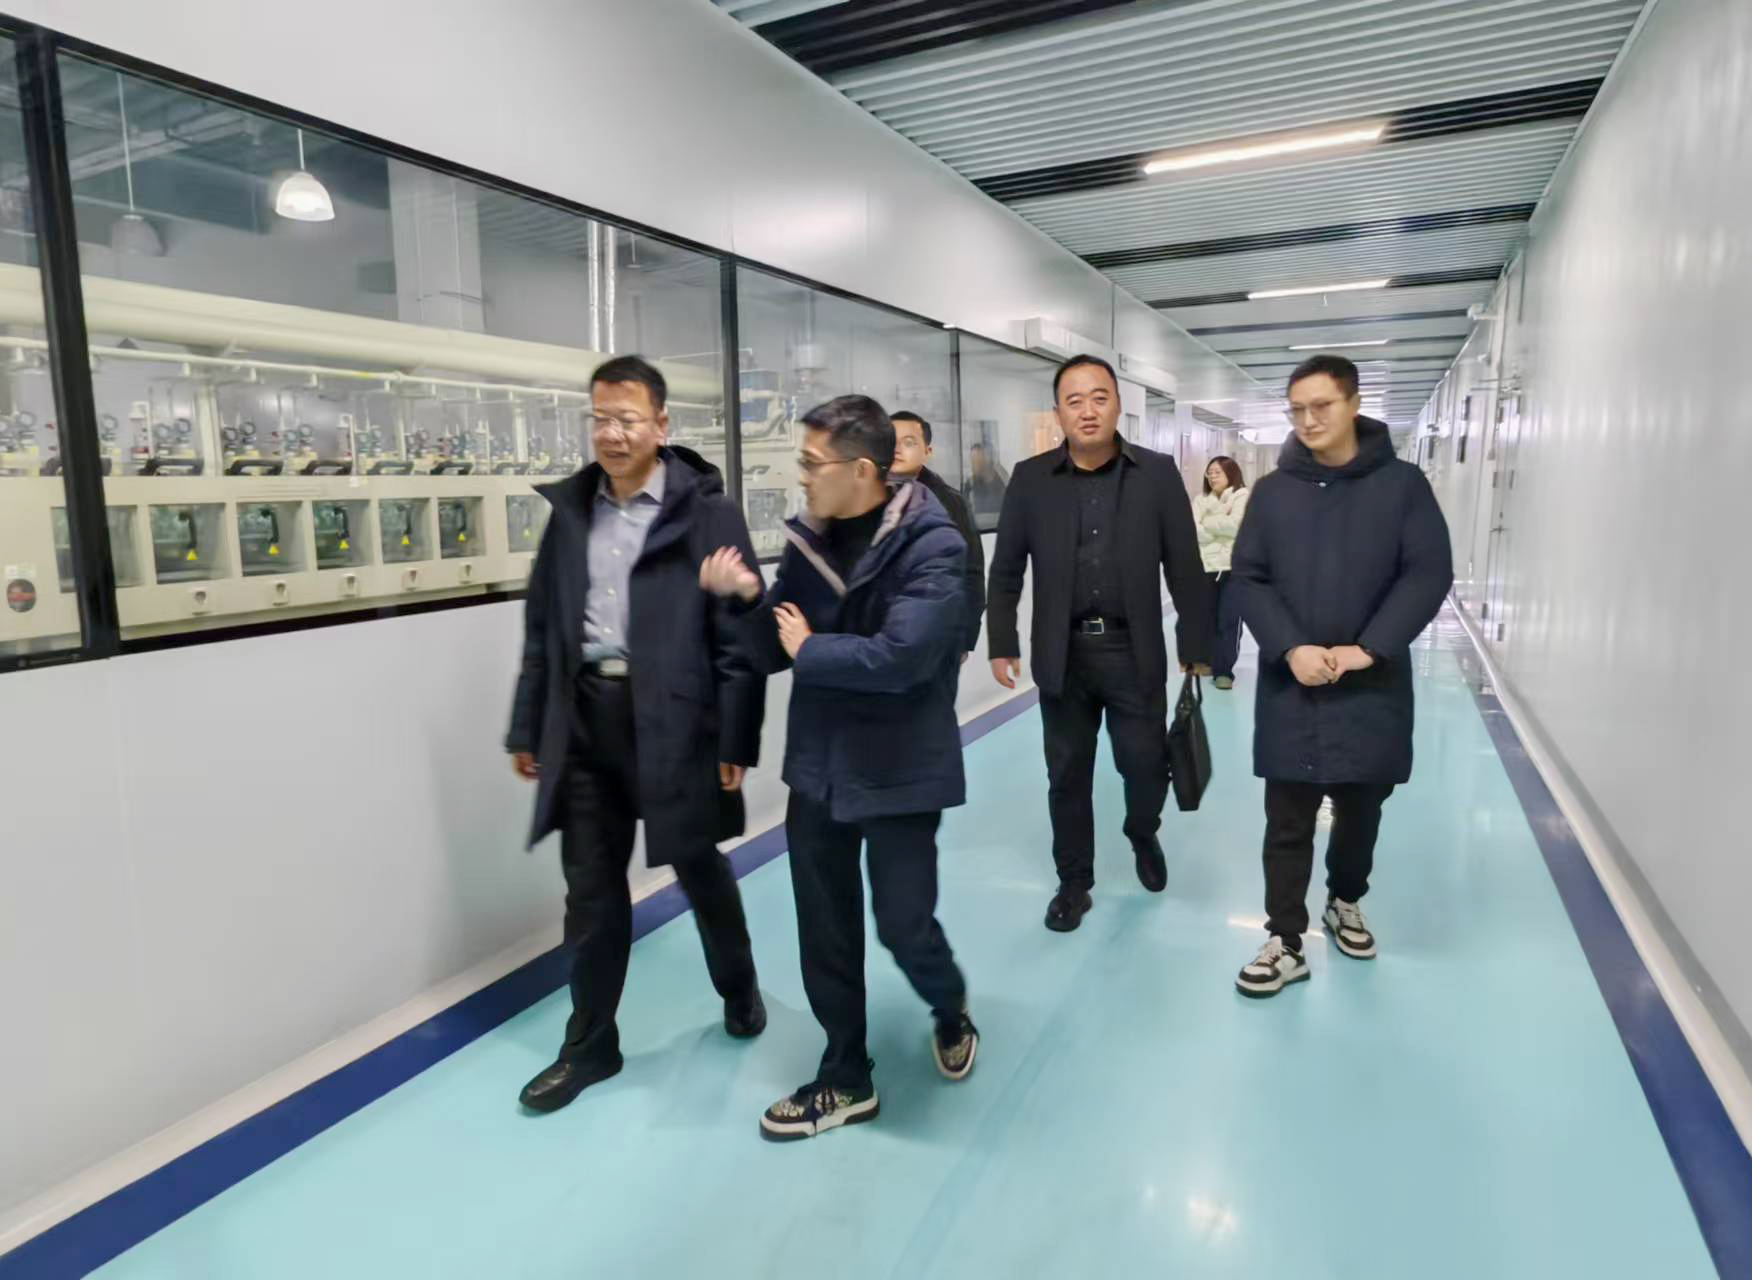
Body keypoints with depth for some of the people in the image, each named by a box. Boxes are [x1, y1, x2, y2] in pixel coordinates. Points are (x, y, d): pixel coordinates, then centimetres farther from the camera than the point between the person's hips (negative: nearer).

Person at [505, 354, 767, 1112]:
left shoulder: (705, 511, -7)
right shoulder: (571, 508, 8)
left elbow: (739, 634, -10)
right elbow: (543, 627, 12)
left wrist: (738, 740, -12)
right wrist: (527, 728, 12)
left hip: (674, 721, -4)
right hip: (585, 718, 4)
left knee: (700, 871, 14)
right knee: (590, 890, 12)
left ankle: (739, 989, 41)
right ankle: (590, 1045, 29)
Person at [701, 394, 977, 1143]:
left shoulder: (928, 544, -15)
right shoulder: (807, 540, 1)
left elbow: (901, 656, -27)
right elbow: (774, 652, 5)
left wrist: (810, 648, -14)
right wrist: (747, 599, -14)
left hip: (899, 768, -5)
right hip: (819, 764, 5)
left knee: (904, 925, 3)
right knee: (825, 932, 12)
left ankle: (951, 1012, 39)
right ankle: (845, 1079, 33)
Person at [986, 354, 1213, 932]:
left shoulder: (1158, 474, -1)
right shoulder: (1030, 478, 0)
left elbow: (1186, 569, 0)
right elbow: (1005, 570, 4)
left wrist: (1197, 647, -1)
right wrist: (1002, 643, -1)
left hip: (1135, 653, 0)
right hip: (1063, 654, 1)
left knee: (1147, 767, 8)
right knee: (1067, 776, 10)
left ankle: (1142, 835, 42)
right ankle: (1074, 882, 28)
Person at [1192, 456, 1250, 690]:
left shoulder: (1242, 496, 0)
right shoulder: (1201, 500, 10)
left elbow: (1236, 525, -17)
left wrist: (1208, 523, -6)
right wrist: (1221, 524, -12)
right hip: (1206, 567, 4)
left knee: (1230, 620, -5)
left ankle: (1224, 670, 1)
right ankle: (1208, 663, 27)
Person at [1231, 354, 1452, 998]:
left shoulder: (1402, 484, 0)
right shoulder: (1272, 491, 3)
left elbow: (1429, 574, -5)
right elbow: (1248, 578, -1)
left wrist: (1367, 649, -15)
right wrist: (1290, 648, -15)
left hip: (1372, 684, 0)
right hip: (1290, 685, 0)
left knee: (1361, 810, 16)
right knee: (1288, 821, 3)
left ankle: (1345, 901, 40)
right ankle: (1286, 943, 14)